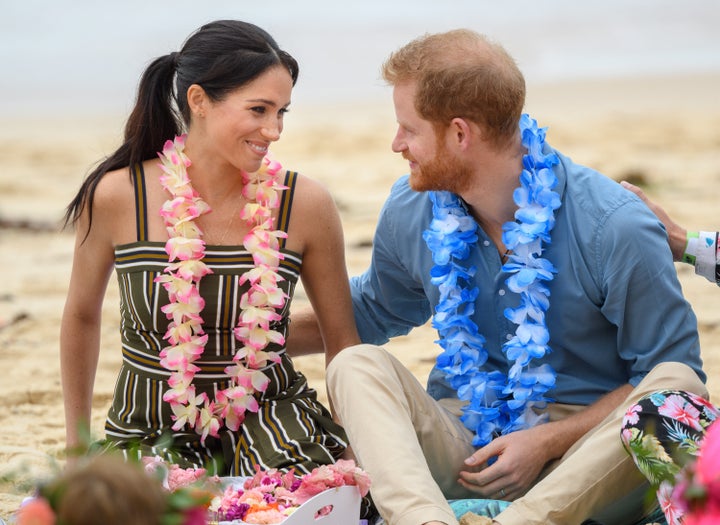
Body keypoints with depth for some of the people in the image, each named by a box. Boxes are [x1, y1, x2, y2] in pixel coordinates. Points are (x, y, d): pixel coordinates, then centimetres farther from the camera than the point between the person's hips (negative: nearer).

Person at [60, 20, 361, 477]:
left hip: (272, 421, 1)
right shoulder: (116, 197, -9)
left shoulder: (306, 205, -7)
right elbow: (82, 315, 9)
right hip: (152, 431, -1)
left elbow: (343, 340, 6)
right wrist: (77, 444, 16)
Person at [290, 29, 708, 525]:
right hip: (461, 446, 4)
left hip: (586, 458, -4)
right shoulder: (409, 211, 4)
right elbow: (371, 313, 26)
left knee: (675, 388, -33)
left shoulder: (616, 227, -13)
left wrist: (549, 441, -16)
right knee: (356, 365, -21)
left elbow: (676, 370, -8)